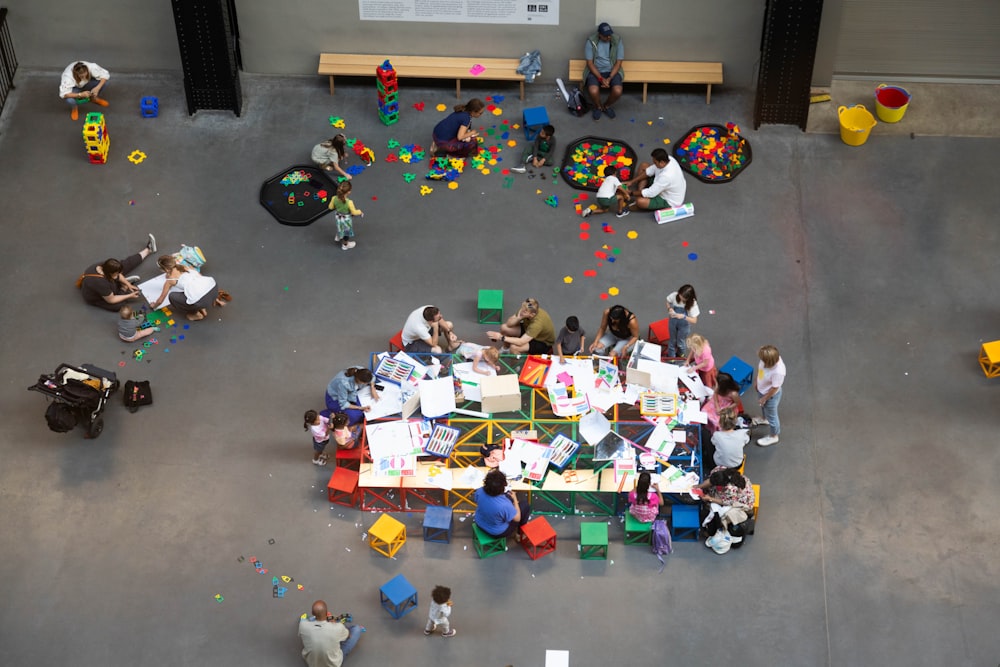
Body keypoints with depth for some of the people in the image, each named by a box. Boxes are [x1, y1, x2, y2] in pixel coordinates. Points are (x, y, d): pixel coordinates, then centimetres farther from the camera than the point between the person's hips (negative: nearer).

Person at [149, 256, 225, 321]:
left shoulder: (170, 279, 12)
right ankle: (203, 309, 27)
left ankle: (196, 314, 17)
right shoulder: (185, 267, 25)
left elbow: (161, 300, 24)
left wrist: (154, 306, 47)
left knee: (172, 296, 15)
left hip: (201, 300, -6)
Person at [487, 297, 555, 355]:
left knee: (514, 347, -30)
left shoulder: (538, 323, -41)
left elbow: (520, 342, -42)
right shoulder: (525, 310, -22)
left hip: (543, 343, -7)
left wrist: (501, 337, -40)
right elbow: (509, 323, -15)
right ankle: (505, 349, 20)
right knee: (504, 328, -9)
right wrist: (518, 318, -36)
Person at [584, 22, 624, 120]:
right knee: (593, 91, -31)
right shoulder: (591, 41, -12)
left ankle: (607, 105, 8)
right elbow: (590, 63, -10)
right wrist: (601, 79, -19)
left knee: (617, 91, -28)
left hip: (612, 71, 1)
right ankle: (598, 106, 6)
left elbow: (618, 62, -6)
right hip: (595, 71, -1)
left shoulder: (617, 40, -9)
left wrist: (609, 78, -18)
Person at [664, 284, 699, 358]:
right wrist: (669, 308, -24)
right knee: (672, 341, 21)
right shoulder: (674, 295, -26)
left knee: (680, 343, 17)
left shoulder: (693, 304, -32)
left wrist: (683, 316, -43)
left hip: (684, 325, -2)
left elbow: (694, 321, -28)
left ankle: (681, 359, 46)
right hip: (673, 321, 2)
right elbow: (668, 302, -2)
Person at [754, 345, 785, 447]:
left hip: (771, 395, -7)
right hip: (761, 390, 7)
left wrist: (764, 398, -15)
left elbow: (774, 388, -29)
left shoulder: (778, 372, -46)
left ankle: (773, 437, 46)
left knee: (771, 416, 20)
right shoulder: (768, 359, -26)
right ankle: (765, 419, 70)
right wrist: (756, 380, 10)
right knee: (763, 407, 38)